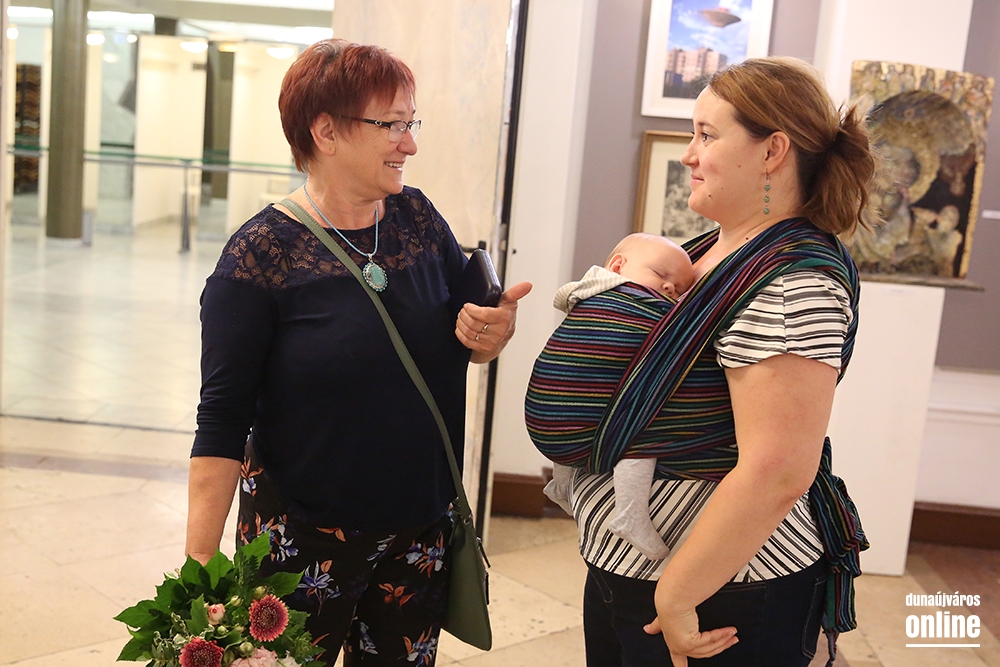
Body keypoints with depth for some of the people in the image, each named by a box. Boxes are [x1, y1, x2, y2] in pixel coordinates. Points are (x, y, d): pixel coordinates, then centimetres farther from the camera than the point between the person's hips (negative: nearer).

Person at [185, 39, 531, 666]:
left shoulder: (417, 216, 0)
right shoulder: (260, 255, -14)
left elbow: (468, 345, 10)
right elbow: (222, 421, -13)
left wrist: (491, 332, -14)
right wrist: (200, 572, -16)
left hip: (422, 530, 5)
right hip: (302, 538, -4)